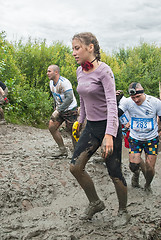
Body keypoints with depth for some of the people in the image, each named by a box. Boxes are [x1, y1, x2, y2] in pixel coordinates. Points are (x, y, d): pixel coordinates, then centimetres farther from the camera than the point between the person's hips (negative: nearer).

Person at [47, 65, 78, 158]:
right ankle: (63, 150, 10)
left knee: (73, 132, -5)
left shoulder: (64, 82, -22)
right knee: (52, 127, 0)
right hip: (59, 109, 8)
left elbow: (69, 99, -32)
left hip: (70, 109, -8)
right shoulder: (51, 83, 5)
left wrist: (58, 110, -33)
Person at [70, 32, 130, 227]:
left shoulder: (104, 71, -16)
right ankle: (95, 203, 21)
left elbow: (112, 103, -24)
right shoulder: (80, 71, 6)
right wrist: (80, 120, 23)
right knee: (75, 167, 0)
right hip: (91, 126, 7)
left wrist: (109, 134, -33)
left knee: (114, 173, 2)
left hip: (107, 126, -7)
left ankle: (123, 212, 26)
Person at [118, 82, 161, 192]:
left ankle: (148, 185, 34)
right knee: (133, 165, -11)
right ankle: (136, 173, 29)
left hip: (151, 139, 0)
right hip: (135, 138, 1)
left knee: (150, 168, -1)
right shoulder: (128, 102, -12)